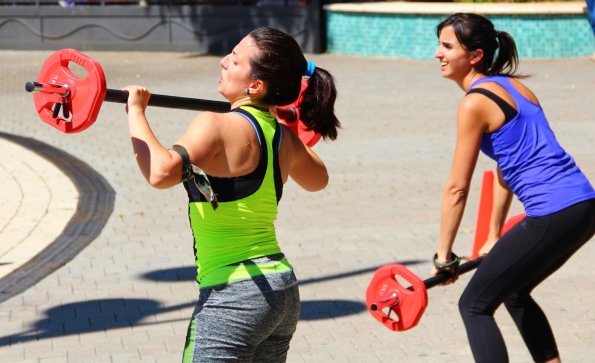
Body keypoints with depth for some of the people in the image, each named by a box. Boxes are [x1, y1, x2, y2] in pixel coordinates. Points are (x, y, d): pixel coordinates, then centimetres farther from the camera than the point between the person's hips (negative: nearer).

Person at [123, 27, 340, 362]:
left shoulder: (217, 127, -15)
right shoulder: (284, 136, 8)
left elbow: (161, 172, -32)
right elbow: (318, 179, 29)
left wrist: (136, 111, -18)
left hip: (233, 296, -8)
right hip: (284, 292, 8)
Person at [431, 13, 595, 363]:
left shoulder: (475, 102, -8)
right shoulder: (513, 85, 17)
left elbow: (457, 189, -6)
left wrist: (443, 255, 2)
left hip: (553, 216, -9)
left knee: (474, 305, 2)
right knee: (514, 291, 28)